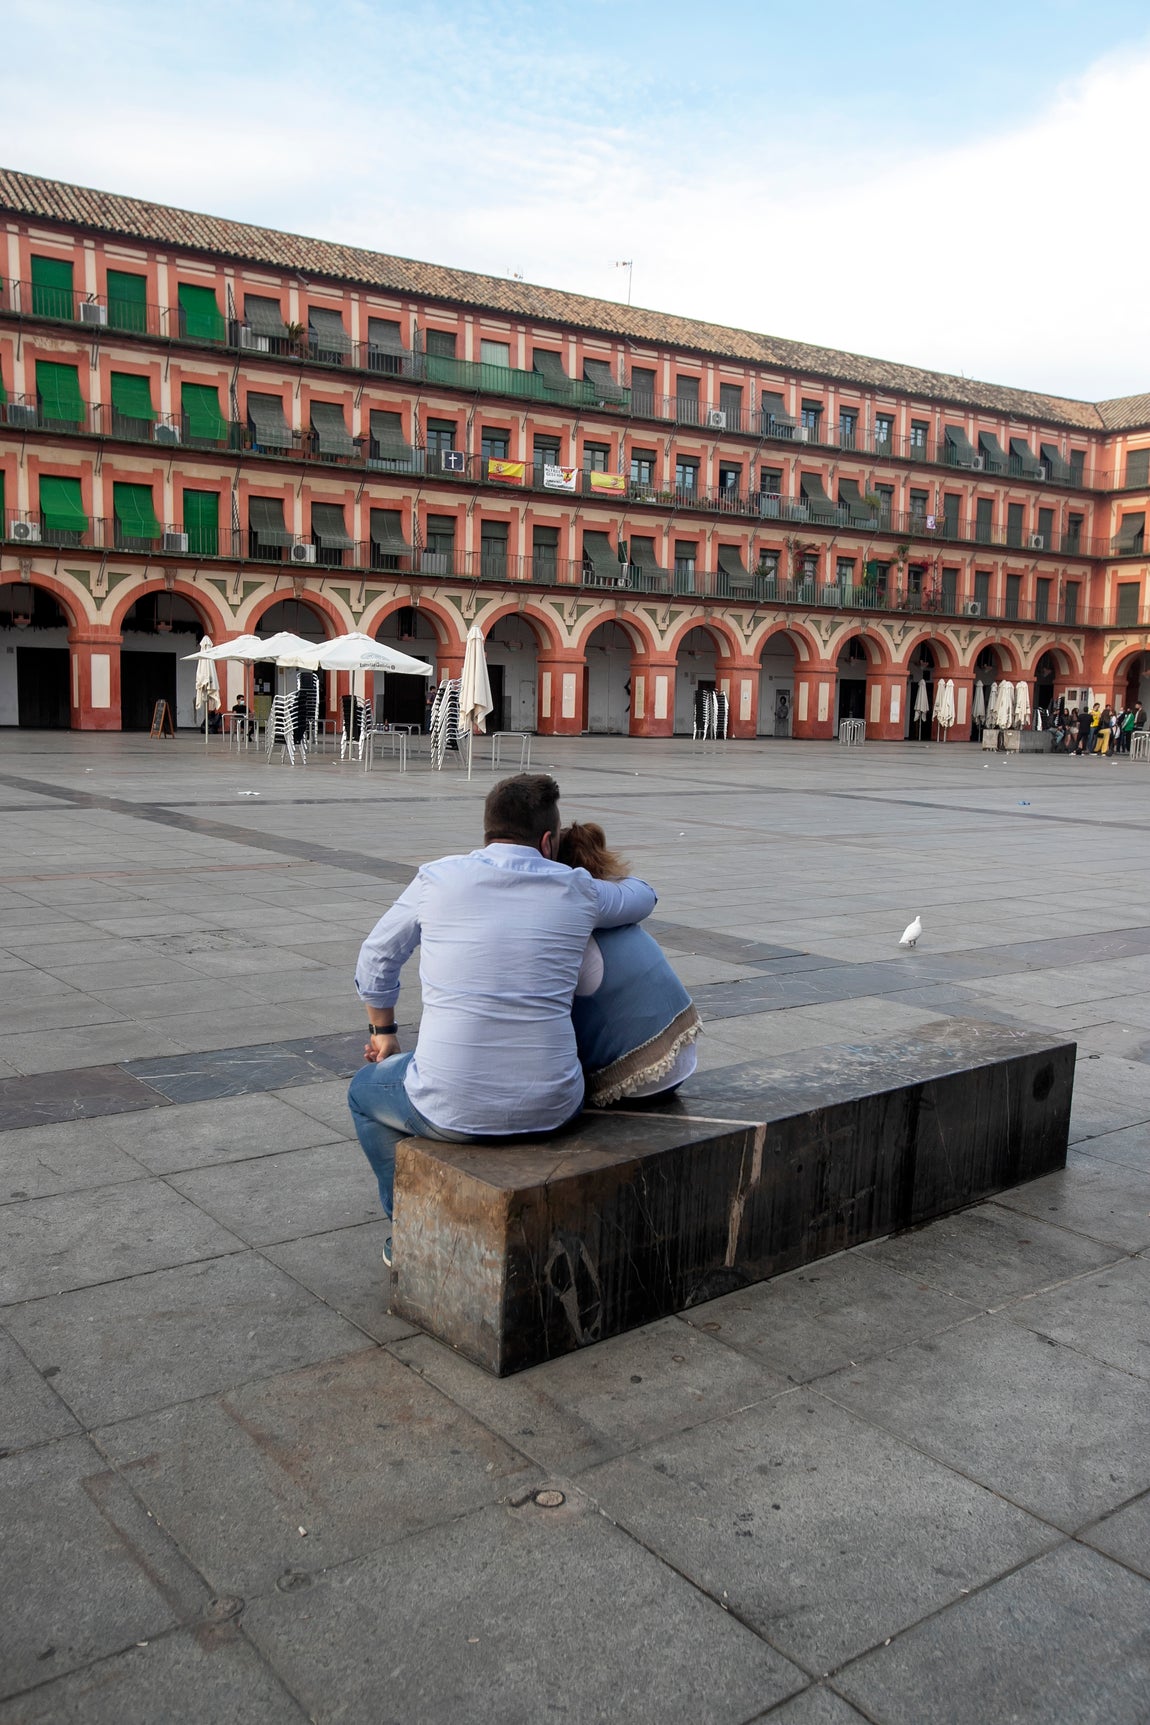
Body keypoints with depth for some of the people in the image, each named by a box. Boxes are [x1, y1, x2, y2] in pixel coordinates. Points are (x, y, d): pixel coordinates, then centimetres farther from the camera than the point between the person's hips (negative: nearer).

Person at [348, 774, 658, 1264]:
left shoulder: (439, 878, -2)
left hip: (451, 1110, -2)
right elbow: (642, 895, 24)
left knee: (366, 1090, 30)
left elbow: (376, 959, 13)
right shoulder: (577, 892, 2)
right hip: (550, 1109, 2)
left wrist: (382, 1031, 30)